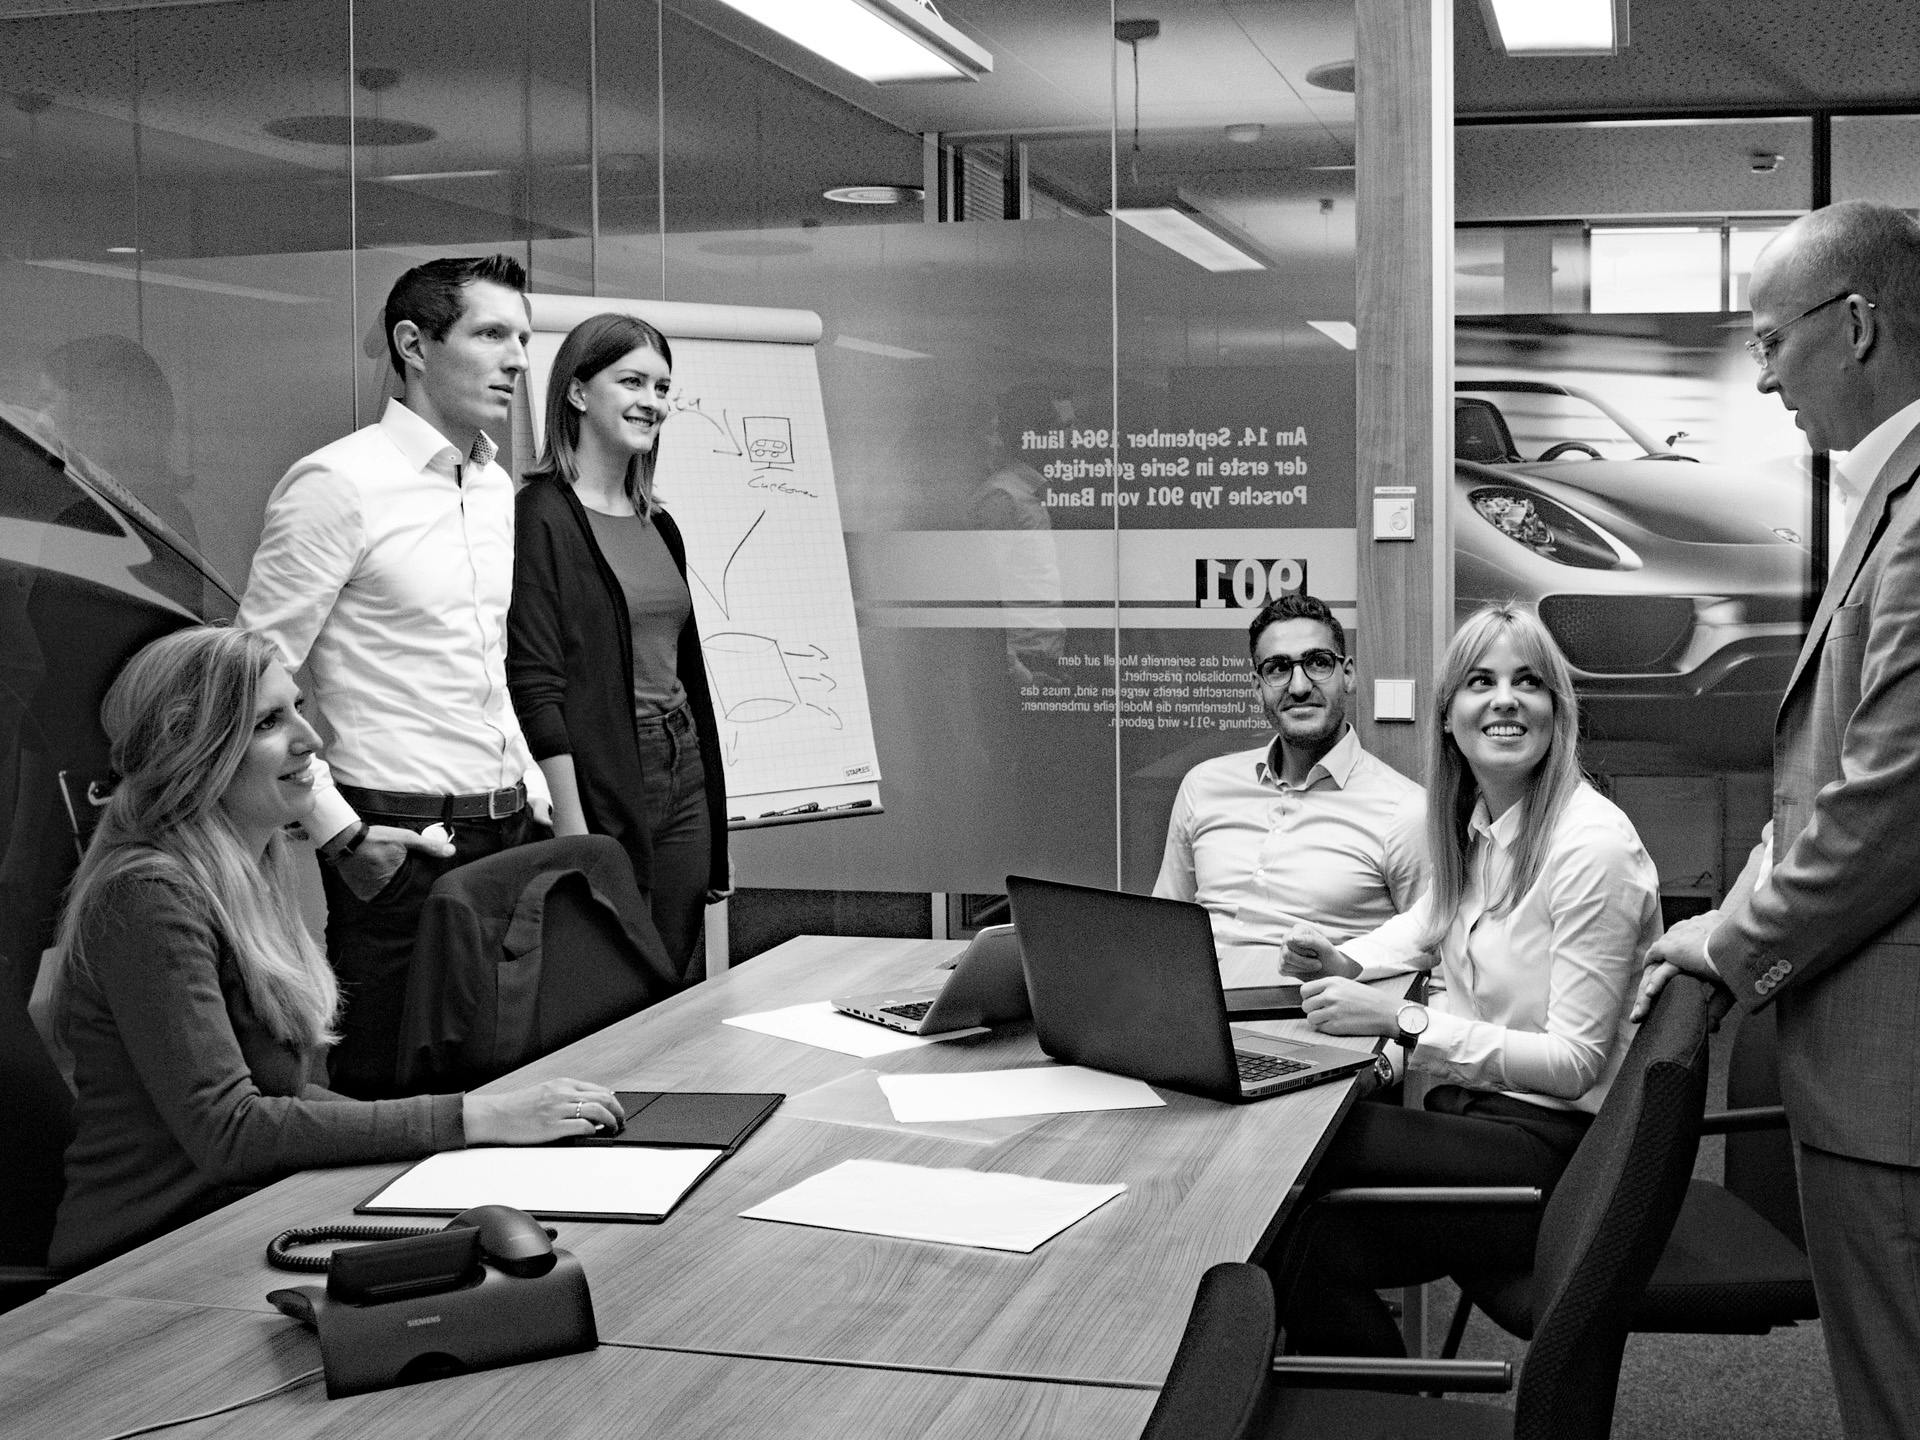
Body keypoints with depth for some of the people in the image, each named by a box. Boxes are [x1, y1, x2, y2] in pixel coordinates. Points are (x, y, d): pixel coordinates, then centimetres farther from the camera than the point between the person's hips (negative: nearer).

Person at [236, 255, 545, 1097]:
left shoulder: (497, 485, 13)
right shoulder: (339, 483, -11)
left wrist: (530, 789, 14)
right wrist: (338, 832, -16)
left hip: (505, 830, 7)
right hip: (396, 844, -7)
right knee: (381, 1099, -1)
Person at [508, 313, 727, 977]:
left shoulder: (658, 524, 15)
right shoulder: (542, 516, -8)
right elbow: (534, 684, -13)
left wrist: (714, 845, 15)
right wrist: (571, 827, -19)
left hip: (682, 783, 7)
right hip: (598, 788, -7)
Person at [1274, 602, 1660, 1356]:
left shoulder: (1594, 844, -16)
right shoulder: (1473, 824, 8)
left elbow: (1575, 1062, -18)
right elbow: (1428, 925, 30)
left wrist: (1404, 1021, -24)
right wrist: (1344, 962, 8)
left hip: (1554, 1147, -7)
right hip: (1470, 1115, 7)